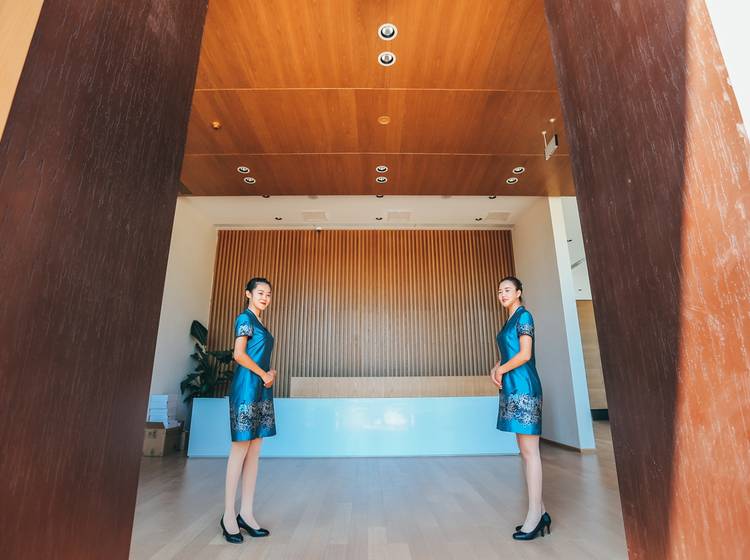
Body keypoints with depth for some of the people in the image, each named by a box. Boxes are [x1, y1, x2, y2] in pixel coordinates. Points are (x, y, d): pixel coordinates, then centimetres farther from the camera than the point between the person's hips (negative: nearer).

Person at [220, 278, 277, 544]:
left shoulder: (259, 323, 19)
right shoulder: (245, 318, -5)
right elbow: (239, 354, -16)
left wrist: (271, 372, 2)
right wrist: (263, 374, -8)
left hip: (262, 389, 9)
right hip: (247, 387, -9)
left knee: (254, 451, 9)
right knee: (240, 449, -2)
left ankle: (246, 514, 16)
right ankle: (229, 515, 10)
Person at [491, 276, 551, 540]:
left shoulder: (523, 315, -6)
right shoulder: (510, 320, 19)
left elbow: (525, 354, -14)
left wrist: (501, 370, -4)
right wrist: (496, 368, 3)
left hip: (524, 387, -9)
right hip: (513, 388, 9)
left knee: (529, 450, -4)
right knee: (525, 450, 11)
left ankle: (535, 514, 4)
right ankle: (540, 510, 20)